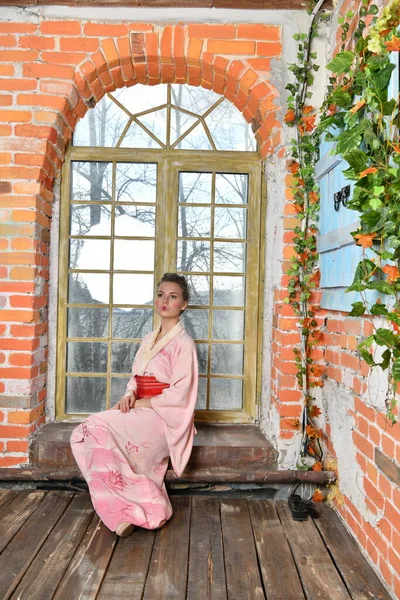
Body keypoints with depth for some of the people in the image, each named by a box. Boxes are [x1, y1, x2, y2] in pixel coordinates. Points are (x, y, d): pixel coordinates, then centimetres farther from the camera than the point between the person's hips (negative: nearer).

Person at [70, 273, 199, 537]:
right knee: (86, 433, -17)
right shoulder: (149, 339, 14)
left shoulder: (183, 343, -9)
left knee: (98, 428, -26)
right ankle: (127, 509, -13)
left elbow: (180, 393, -15)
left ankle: (132, 509, -14)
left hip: (164, 416, -7)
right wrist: (130, 394, -7)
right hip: (141, 410, 7)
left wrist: (142, 403, -13)